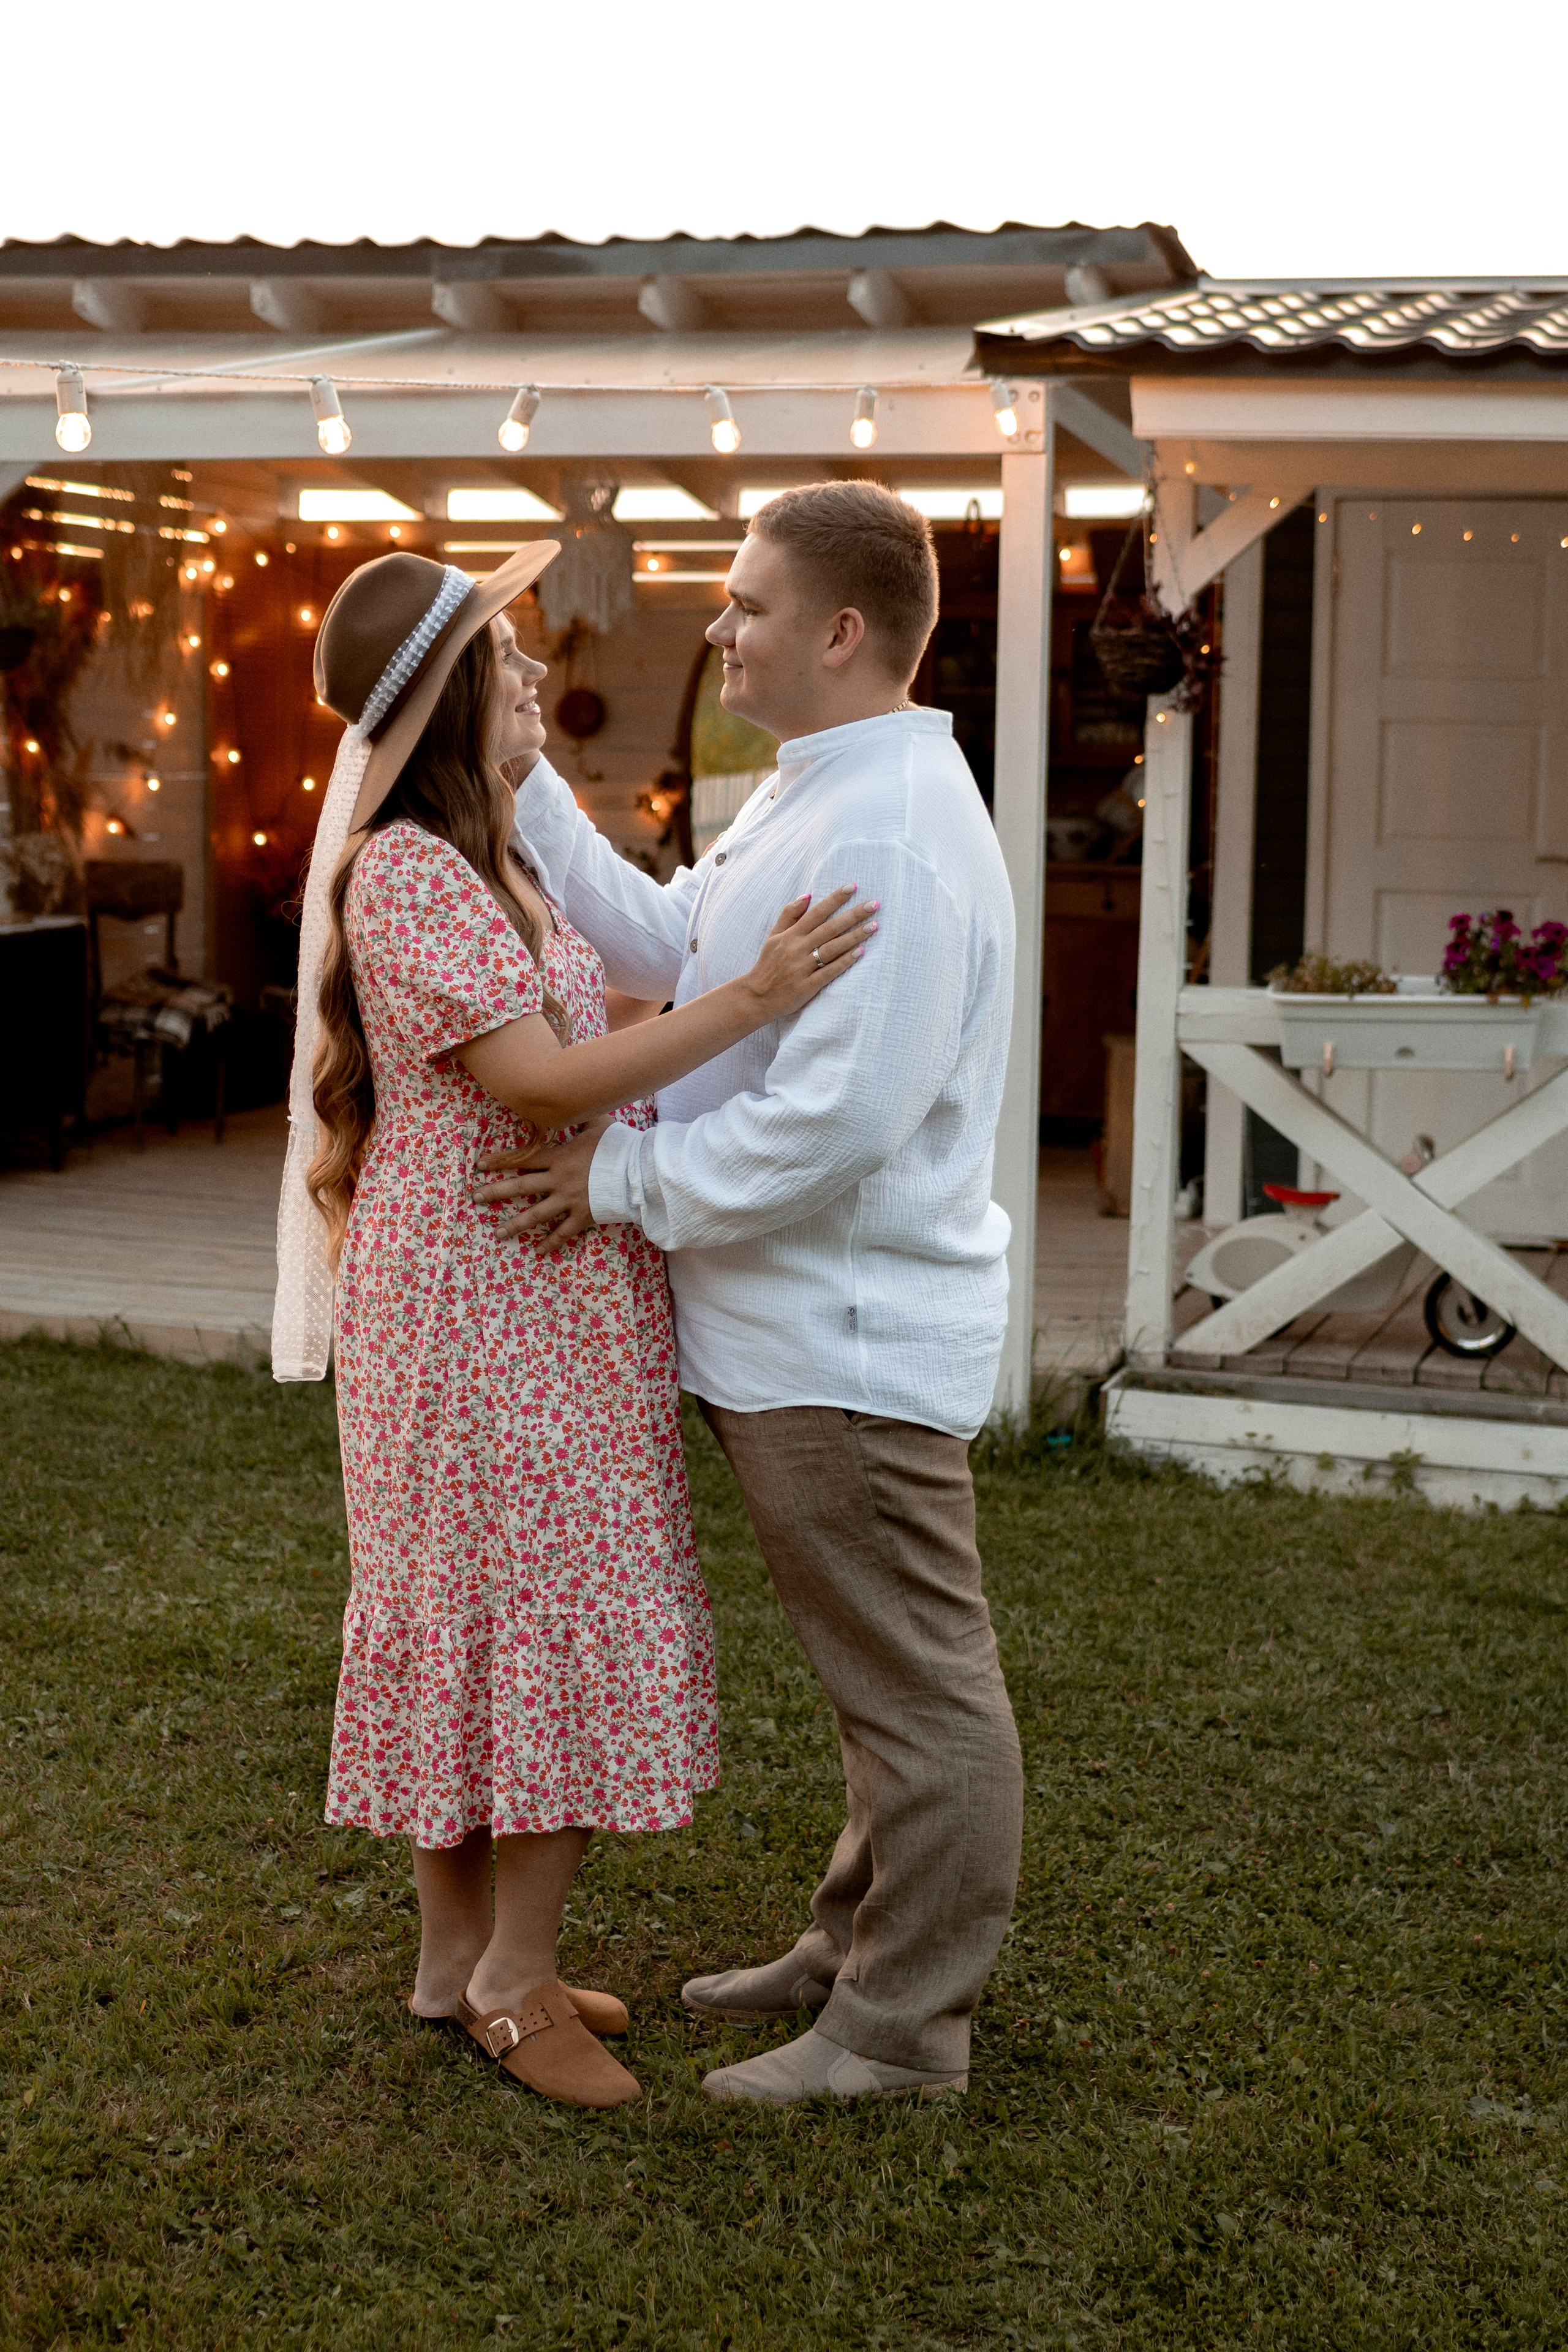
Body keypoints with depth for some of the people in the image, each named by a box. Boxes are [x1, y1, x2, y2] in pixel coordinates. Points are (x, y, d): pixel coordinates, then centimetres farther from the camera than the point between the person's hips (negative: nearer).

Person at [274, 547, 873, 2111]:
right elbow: (536, 1080, -23)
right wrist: (750, 1003, -25)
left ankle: (466, 1957, 22)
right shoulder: (405, 874, -17)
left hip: (555, 1295, 10)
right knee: (548, 1619, -4)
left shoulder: (487, 858, 15)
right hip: (479, 1295, -10)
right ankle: (509, 1974, 8)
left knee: (482, 1613, 13)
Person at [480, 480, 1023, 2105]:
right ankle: (859, 1949, 35)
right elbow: (665, 952, 17)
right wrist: (520, 783, 13)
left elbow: (836, 1118, -27)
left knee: (915, 1688, 3)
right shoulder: (805, 802, 13)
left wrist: (628, 1182, -16)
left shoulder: (897, 834, -22)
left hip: (853, 1342, -10)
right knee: (878, 1676, 21)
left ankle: (901, 2030, 14)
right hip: (786, 1326, 11)